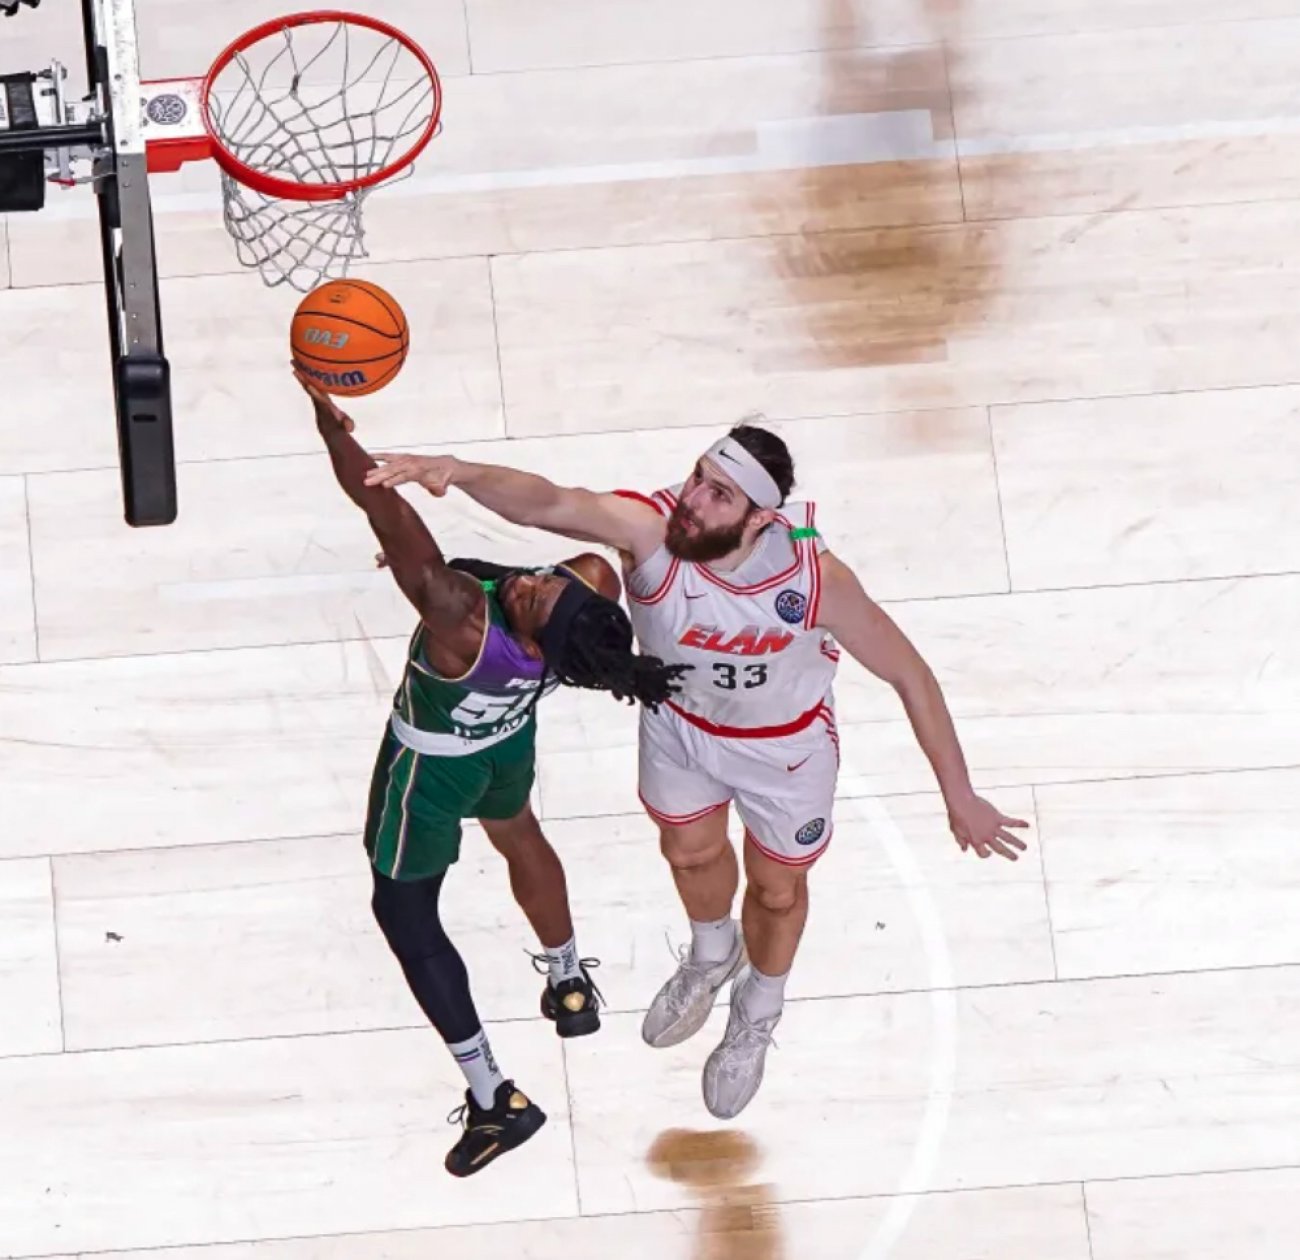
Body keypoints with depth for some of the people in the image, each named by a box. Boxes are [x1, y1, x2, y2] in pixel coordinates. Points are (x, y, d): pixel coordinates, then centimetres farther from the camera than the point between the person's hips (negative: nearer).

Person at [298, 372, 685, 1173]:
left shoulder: (464, 626, -50)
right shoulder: (596, 585, -34)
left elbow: (386, 514, -55)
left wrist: (332, 420, -57)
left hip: (434, 765, -6)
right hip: (509, 740, 6)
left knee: (404, 910, 15)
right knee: (517, 832, 36)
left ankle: (494, 1100, 16)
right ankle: (571, 985, 57)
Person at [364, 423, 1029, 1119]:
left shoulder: (814, 577, -38)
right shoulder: (651, 527, -38)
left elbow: (909, 674, -25)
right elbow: (547, 503, -58)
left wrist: (959, 796, -20)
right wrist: (457, 471, -79)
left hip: (783, 747, -2)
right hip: (679, 721, 2)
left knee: (776, 888, 22)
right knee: (690, 852, 29)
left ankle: (757, 1017, 56)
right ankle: (712, 957, 65)